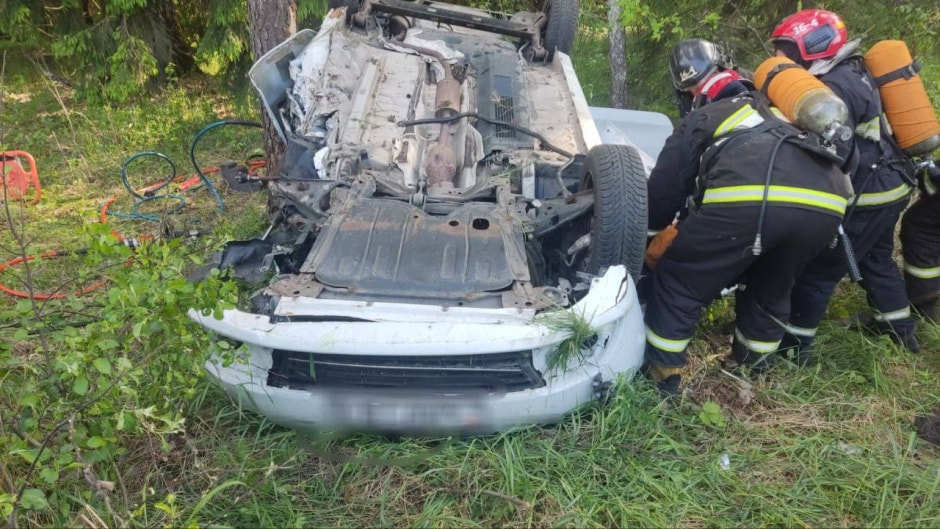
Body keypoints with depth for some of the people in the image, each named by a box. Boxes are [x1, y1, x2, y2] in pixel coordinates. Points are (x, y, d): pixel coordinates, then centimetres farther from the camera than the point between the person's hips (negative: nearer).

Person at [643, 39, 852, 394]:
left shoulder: (700, 120, 26)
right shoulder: (769, 107, 42)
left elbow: (663, 193, 23)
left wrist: (654, 222, 45)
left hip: (747, 197, -5)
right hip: (826, 203, 6)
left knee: (679, 280, 14)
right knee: (771, 286, 31)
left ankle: (659, 372, 19)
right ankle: (754, 364, 44)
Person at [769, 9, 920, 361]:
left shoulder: (834, 89, -21)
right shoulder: (852, 72, 11)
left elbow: (836, 152, -28)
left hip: (869, 194, -10)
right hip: (890, 186, 10)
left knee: (817, 268, -3)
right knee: (876, 257, 27)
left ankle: (794, 346, 5)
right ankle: (901, 329, 42)